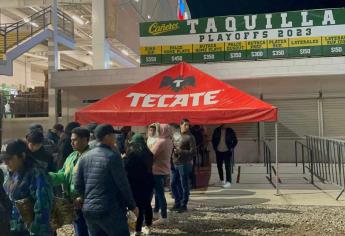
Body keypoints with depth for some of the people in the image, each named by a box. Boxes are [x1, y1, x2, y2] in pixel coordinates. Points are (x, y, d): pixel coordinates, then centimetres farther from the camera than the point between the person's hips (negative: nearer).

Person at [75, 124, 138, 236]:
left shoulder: (85, 157, 7)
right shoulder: (113, 156, -12)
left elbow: (78, 184, 9)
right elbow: (123, 184, -12)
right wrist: (132, 205, -1)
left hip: (88, 210, 7)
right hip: (110, 210, -7)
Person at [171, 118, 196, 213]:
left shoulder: (190, 137, -7)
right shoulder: (175, 135, 12)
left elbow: (193, 152, -12)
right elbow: (171, 146, 21)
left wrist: (180, 152, -17)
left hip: (184, 164, -6)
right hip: (174, 163, 6)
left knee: (184, 185, 2)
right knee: (173, 184, 12)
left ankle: (183, 205, 14)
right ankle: (177, 202, 27)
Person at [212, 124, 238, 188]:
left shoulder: (230, 131, -5)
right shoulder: (217, 130, -1)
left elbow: (235, 141, 4)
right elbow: (213, 140, 11)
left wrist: (231, 148, -2)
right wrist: (215, 148, 3)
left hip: (227, 151, -3)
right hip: (218, 151, 3)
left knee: (228, 166, -10)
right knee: (219, 166, 12)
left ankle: (228, 182, -10)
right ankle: (222, 180, 31)